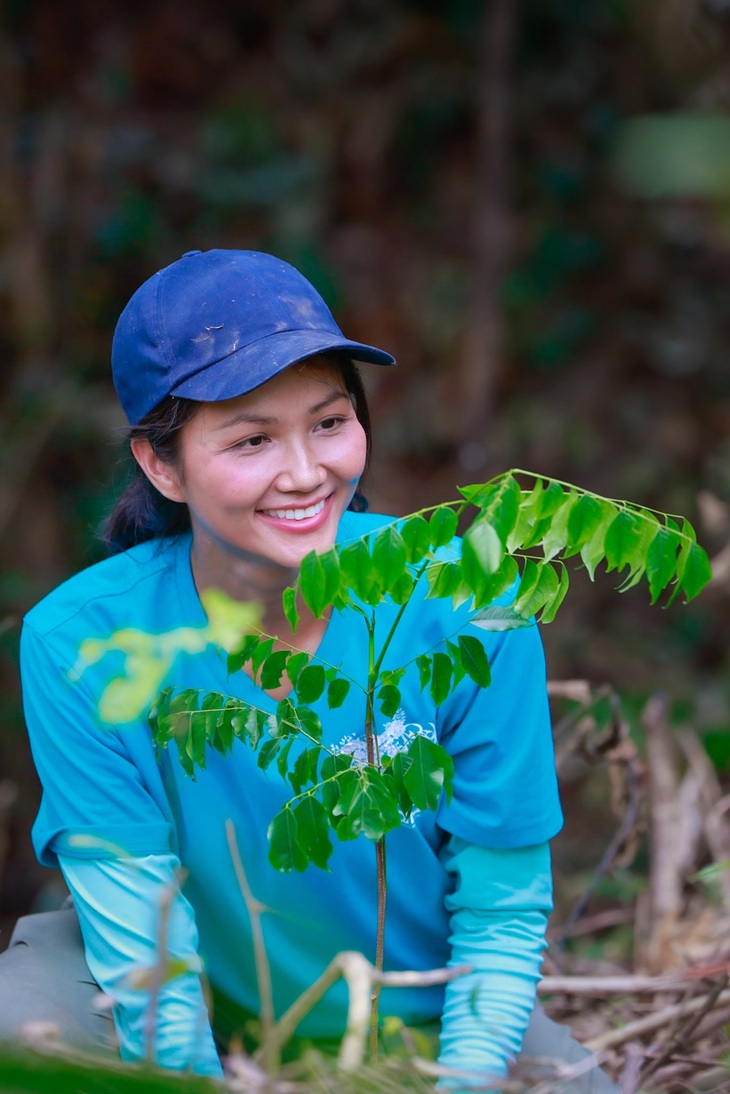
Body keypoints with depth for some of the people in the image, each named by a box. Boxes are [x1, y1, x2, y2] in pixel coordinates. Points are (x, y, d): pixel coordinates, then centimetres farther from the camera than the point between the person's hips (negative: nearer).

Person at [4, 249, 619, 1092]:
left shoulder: (463, 613, -20)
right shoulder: (78, 645, -22)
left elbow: (504, 907, -11)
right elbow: (140, 943, -18)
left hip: (430, 1025, 1)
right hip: (204, 1025, -1)